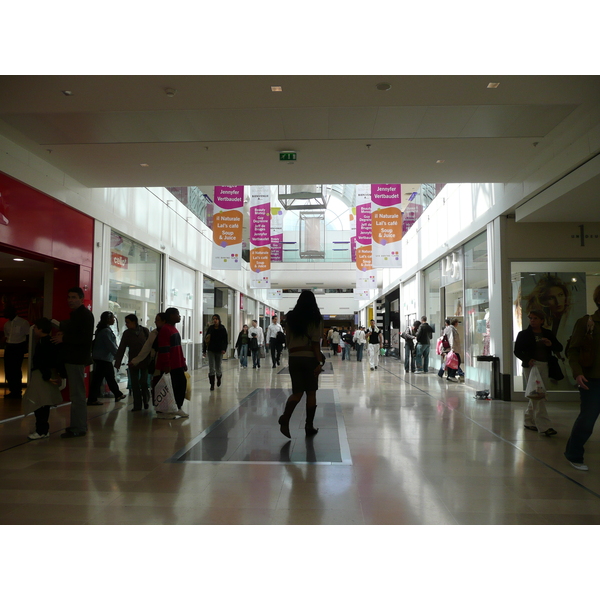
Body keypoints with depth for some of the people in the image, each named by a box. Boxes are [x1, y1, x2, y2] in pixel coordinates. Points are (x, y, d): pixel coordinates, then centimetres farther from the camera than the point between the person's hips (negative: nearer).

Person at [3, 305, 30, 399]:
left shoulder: (23, 322, -5)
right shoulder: (6, 324, 12)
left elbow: (27, 336, -3)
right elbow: (6, 336, 21)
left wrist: (25, 348, -8)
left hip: (18, 347, -6)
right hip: (9, 348, 6)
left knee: (16, 370, -7)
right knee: (8, 370, 4)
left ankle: (18, 392, 2)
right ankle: (13, 391, 15)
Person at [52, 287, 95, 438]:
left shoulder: (85, 314, -12)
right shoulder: (76, 314, 20)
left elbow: (85, 337, -21)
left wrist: (64, 338, -18)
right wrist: (63, 334, 7)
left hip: (77, 359, -11)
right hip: (72, 358, 11)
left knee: (77, 395, -8)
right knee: (77, 393, 15)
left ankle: (78, 428, -4)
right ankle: (79, 425, 23)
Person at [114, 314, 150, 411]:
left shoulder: (145, 331, -3)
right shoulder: (127, 333, 0)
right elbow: (121, 349, -2)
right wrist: (117, 362, -8)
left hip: (145, 361, -2)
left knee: (144, 383, 0)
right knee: (135, 384, 2)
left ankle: (145, 401, 22)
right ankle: (137, 405, 9)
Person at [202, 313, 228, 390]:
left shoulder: (223, 329, -2)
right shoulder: (210, 328, 1)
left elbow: (225, 340, -2)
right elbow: (206, 340, 4)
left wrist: (224, 349, -17)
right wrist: (204, 350, 0)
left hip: (219, 351, -1)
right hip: (211, 350, 1)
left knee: (218, 368, 7)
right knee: (211, 368, -4)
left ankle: (219, 378, 38)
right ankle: (212, 385, 4)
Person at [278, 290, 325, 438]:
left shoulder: (291, 317, 6)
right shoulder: (316, 318, -4)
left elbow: (287, 340, 10)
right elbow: (316, 343, -11)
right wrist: (320, 362, -11)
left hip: (294, 358, 3)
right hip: (310, 357, -3)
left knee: (297, 392, 7)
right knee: (311, 392, 9)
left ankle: (285, 418, -17)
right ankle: (309, 426, 15)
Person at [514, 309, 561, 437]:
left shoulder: (548, 334, 11)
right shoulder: (524, 334, 1)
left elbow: (559, 348, 10)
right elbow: (517, 351, -2)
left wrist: (551, 344, -12)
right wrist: (527, 359, -19)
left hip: (544, 367, 5)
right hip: (530, 366, -4)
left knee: (536, 397, 10)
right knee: (536, 396, -9)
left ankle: (529, 421, 26)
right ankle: (544, 426, -11)